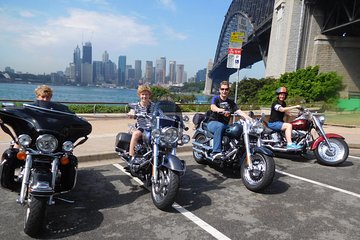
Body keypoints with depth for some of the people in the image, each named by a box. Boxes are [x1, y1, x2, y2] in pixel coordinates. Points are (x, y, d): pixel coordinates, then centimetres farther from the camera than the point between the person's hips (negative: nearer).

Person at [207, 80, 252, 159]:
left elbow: (239, 111, 2)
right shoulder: (215, 98, 0)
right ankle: (216, 152, -42)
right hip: (213, 123, -5)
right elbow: (212, 107, -23)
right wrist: (222, 110, -45)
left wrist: (250, 119, -15)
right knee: (220, 126, -39)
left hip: (225, 125, 5)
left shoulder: (231, 102, 15)